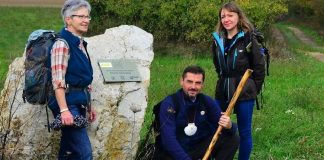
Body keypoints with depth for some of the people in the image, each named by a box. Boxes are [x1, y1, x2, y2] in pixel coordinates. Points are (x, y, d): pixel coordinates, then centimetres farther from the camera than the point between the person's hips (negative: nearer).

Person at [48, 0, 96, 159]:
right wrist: (64, 110, -25)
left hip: (79, 103, 9)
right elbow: (58, 81, -18)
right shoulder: (62, 44, -13)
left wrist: (88, 106, 22)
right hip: (68, 102, -9)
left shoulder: (80, 43, 14)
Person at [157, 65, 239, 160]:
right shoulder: (169, 104, -15)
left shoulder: (207, 102, -1)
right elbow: (168, 140, -24)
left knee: (232, 139, -12)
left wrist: (229, 126, -29)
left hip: (199, 147, 5)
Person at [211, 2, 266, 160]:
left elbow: (259, 67, -6)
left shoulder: (248, 39, -10)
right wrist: (225, 81, 14)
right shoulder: (217, 40, 4)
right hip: (222, 91, 5)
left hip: (244, 92, -5)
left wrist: (254, 89, -3)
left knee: (244, 131, 5)